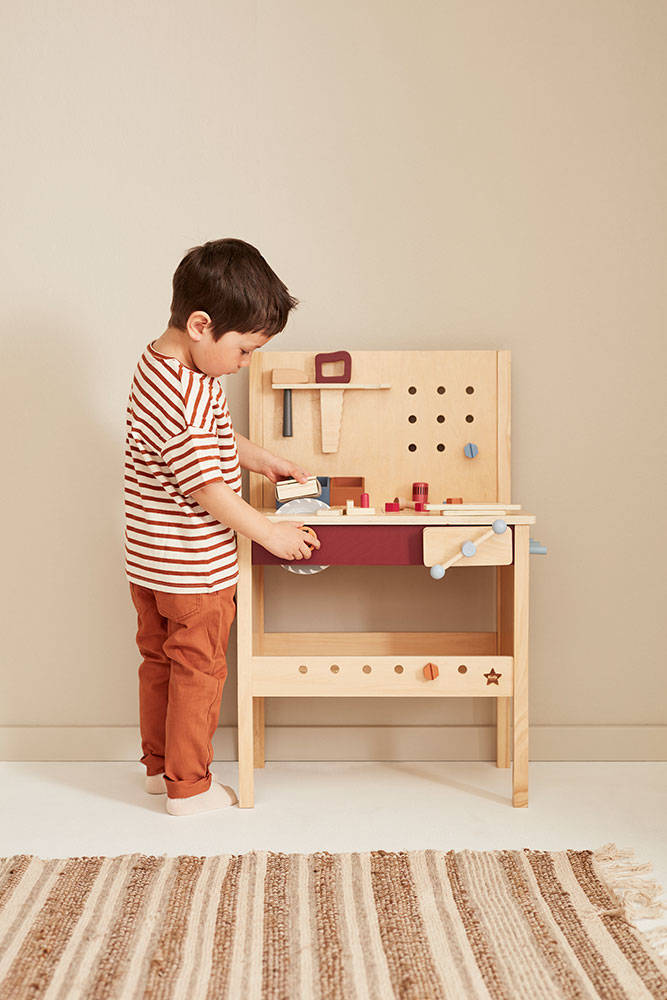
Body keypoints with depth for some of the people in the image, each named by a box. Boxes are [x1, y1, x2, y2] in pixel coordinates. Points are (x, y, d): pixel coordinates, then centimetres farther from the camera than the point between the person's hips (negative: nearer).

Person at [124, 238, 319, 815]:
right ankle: (188, 786, 20)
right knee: (198, 672, 6)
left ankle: (158, 764, 37)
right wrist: (270, 533, -15)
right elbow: (207, 488, -25)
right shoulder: (186, 399, -29)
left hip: (149, 563, 10)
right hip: (195, 570, -10)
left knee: (159, 661, 21)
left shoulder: (162, 367, 4)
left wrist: (266, 462, 19)